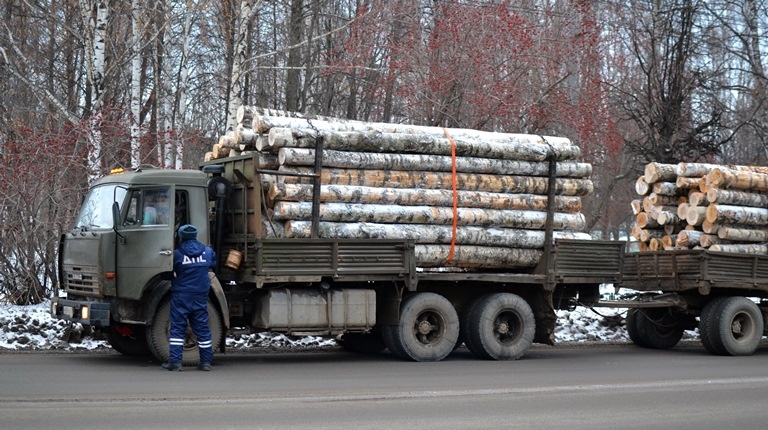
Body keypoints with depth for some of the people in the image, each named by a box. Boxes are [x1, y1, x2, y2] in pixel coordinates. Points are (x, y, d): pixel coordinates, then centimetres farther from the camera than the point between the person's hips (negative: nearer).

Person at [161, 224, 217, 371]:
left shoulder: (177, 254, -8)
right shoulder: (207, 252, 4)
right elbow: (213, 263, 22)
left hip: (181, 295, -3)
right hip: (200, 297, 3)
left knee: (177, 328, 1)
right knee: (202, 328, 8)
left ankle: (175, 361, -4)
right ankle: (206, 361, 9)